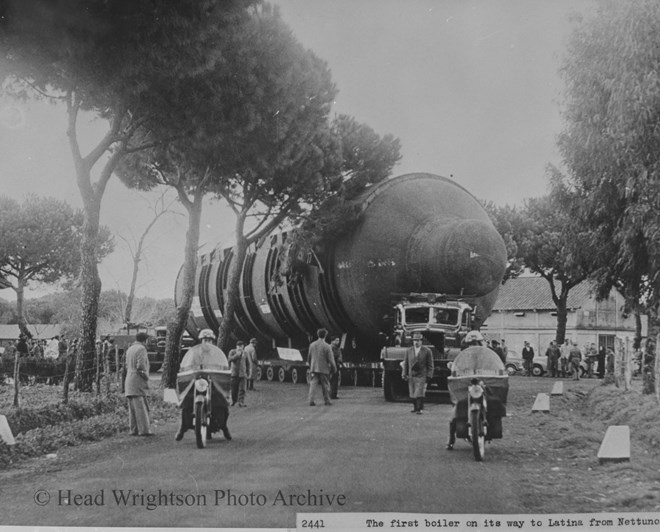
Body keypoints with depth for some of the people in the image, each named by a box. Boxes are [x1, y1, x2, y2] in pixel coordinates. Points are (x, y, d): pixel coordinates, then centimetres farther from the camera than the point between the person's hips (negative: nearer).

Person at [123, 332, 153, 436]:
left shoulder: (130, 349, 18)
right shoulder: (141, 349, -9)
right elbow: (141, 366, -18)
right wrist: (146, 377, -5)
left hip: (129, 382, 9)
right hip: (138, 382, -9)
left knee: (133, 407, 8)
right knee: (141, 407, -10)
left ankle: (134, 430, 6)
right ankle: (144, 430, -12)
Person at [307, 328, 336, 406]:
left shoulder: (312, 345, 4)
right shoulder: (327, 347, -9)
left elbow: (309, 357, 13)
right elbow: (331, 359, -8)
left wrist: (309, 364, 27)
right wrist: (334, 368, 4)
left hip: (313, 368, 3)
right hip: (324, 369, -3)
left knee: (313, 384, 1)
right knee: (325, 386, 9)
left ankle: (311, 400, -9)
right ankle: (327, 401, 16)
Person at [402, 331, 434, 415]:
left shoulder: (427, 351, 0)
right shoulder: (409, 351, 10)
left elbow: (430, 365, 0)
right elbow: (405, 363, 13)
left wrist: (429, 376, -6)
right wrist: (404, 374, 7)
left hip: (421, 376, -4)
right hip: (411, 376, 4)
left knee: (420, 393, -11)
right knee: (412, 394, 5)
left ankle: (420, 409, -3)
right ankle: (415, 408, 19)